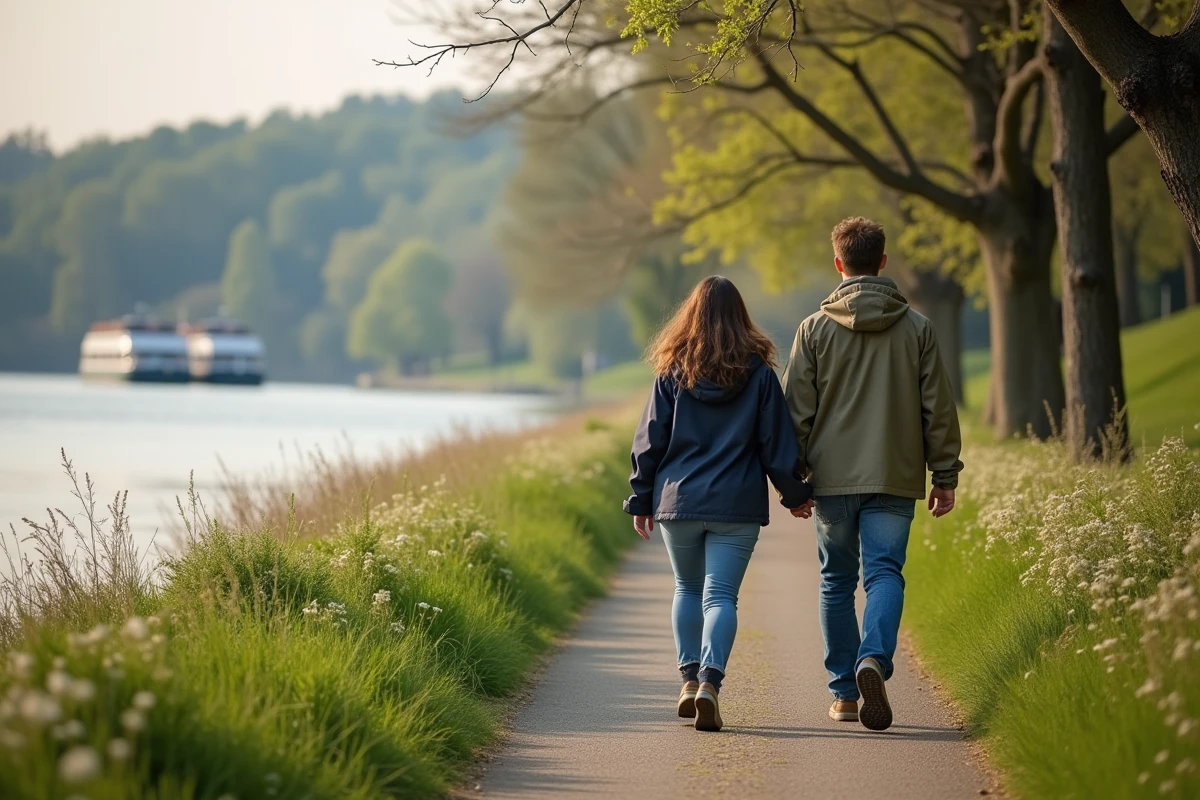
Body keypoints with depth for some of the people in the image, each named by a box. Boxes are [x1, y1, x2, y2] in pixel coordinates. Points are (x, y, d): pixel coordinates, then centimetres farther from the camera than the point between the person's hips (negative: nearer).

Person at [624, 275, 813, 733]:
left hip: (677, 502, 1)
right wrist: (794, 493, 14)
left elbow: (649, 441, 2)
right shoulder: (758, 372, -1)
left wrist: (641, 500, 10)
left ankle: (689, 678, 13)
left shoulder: (672, 371, 0)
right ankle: (709, 681, -20)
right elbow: (777, 442, 2)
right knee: (721, 596, -2)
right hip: (737, 506, -1)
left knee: (688, 589, 20)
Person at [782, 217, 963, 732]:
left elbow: (798, 410, 0)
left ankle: (844, 692, 14)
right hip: (895, 478, 0)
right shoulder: (917, 329, 2)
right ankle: (874, 659, -28)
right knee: (885, 573, -1)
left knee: (837, 582, 11)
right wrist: (945, 476, 9)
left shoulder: (815, 329, -1)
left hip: (833, 477, 0)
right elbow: (938, 408, 3)